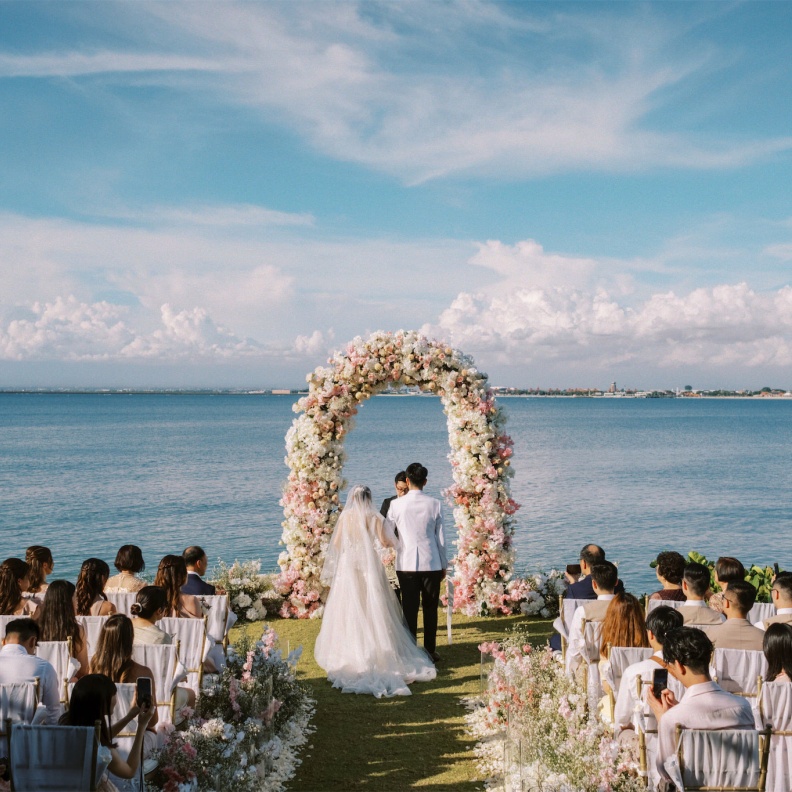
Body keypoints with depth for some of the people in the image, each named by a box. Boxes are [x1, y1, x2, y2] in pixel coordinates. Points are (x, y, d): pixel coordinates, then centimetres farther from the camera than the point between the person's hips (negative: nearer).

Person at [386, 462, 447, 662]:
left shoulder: (396, 504, -4)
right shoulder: (435, 504, -2)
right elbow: (440, 538, 3)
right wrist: (444, 565, 13)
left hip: (406, 564, 0)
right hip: (431, 563, 0)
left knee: (409, 608, 5)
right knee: (430, 608, 10)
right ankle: (430, 651, 15)